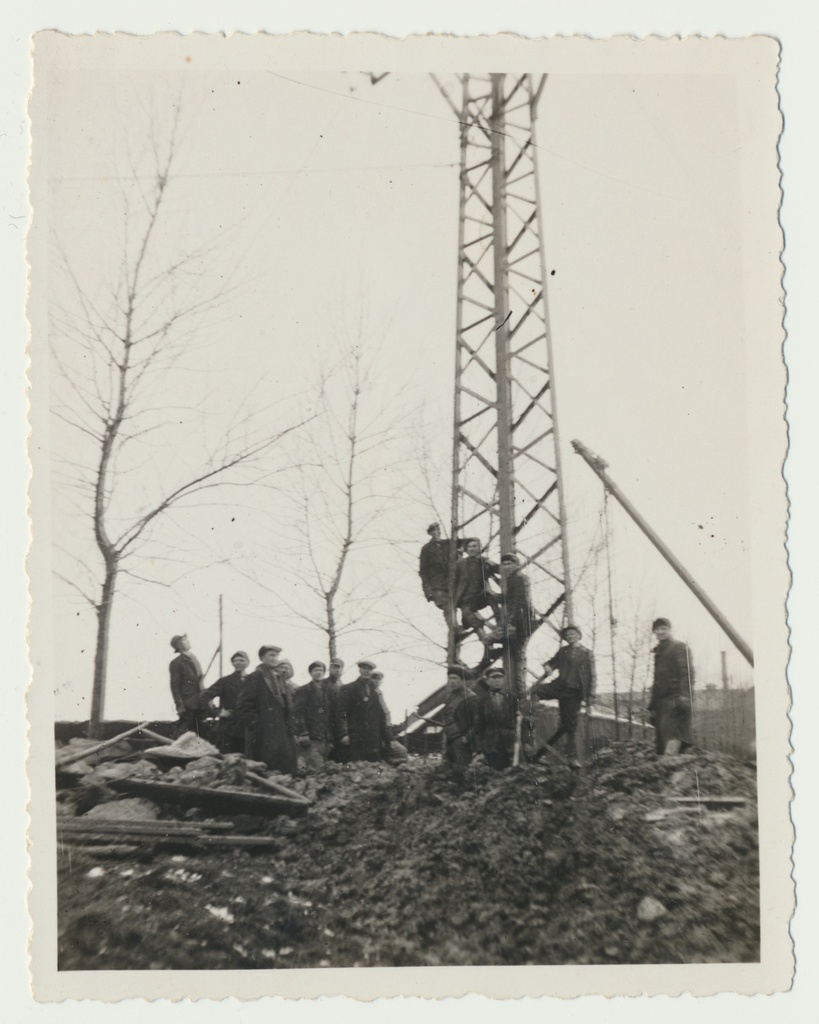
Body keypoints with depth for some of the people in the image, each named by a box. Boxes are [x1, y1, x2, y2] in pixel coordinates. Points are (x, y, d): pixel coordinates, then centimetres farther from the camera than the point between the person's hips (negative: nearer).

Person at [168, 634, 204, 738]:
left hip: (198, 705, 7)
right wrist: (179, 705, -16)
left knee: (196, 733, 9)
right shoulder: (176, 663, -6)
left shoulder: (193, 660, 16)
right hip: (187, 706, -7)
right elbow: (175, 686, -10)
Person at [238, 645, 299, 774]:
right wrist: (255, 727, -15)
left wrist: (291, 728, 13)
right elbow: (245, 706, -10)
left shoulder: (280, 678, 19)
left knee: (287, 772, 3)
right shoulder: (254, 679, -4)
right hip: (263, 738, -7)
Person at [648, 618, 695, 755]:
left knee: (673, 734, -25)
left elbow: (687, 672, -7)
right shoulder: (658, 652, 26)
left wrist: (684, 695, -21)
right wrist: (652, 706, 22)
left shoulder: (679, 647, 5)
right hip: (661, 700, 8)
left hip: (675, 697, -8)